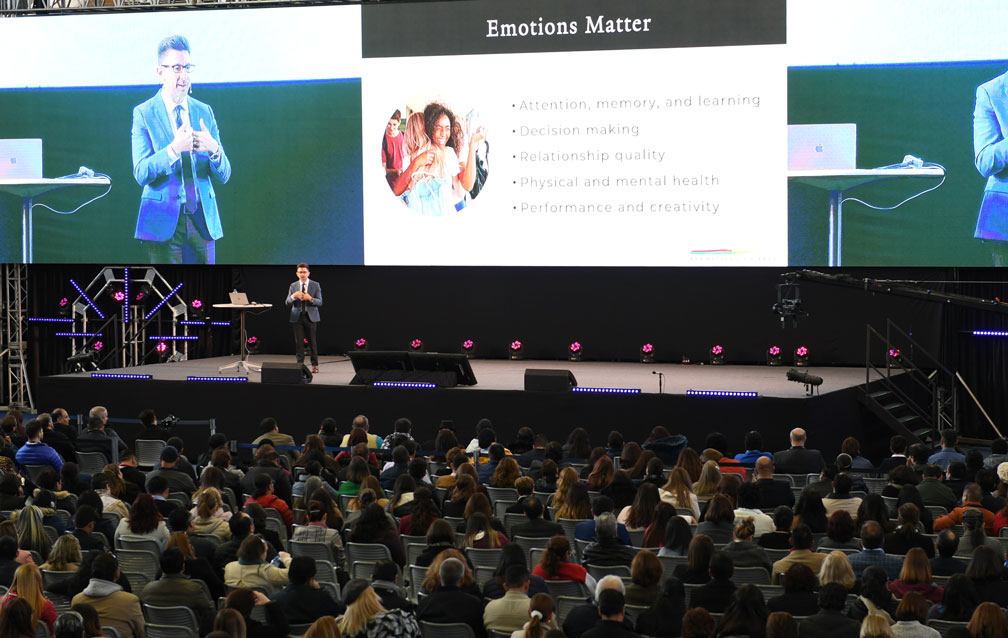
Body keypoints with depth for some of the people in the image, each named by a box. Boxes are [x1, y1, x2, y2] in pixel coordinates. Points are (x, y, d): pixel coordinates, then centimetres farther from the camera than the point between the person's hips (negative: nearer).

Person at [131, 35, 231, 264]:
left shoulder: (204, 112, 11)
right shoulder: (143, 113, 0)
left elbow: (224, 175, 8)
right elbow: (141, 173, -11)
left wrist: (214, 149, -14)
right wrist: (174, 149, -26)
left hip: (203, 220, 4)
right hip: (164, 223, -4)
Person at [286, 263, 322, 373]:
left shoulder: (315, 285, 3)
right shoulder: (293, 286, 9)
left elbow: (320, 302, -2)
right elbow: (288, 302, 4)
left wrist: (310, 298, -20)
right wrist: (294, 296, -17)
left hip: (311, 317, -2)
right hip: (297, 317, 2)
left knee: (312, 342, 0)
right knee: (299, 342, 0)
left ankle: (315, 365, 8)